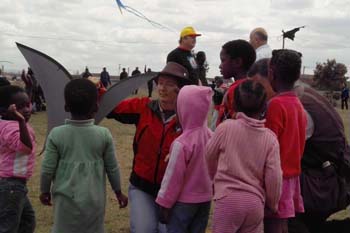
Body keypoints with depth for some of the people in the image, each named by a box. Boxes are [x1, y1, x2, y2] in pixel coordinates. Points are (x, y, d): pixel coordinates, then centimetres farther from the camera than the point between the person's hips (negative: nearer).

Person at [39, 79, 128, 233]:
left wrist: (45, 191, 12)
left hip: (66, 199, -1)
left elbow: (47, 168, -5)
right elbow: (112, 168, 2)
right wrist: (118, 192, 16)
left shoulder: (56, 134, -10)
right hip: (94, 199, 1)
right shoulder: (104, 134, -7)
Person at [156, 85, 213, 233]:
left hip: (184, 201, -6)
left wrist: (164, 204, -7)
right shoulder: (210, 135, -6)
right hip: (205, 198, 6)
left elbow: (173, 177, -16)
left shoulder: (182, 143, -23)